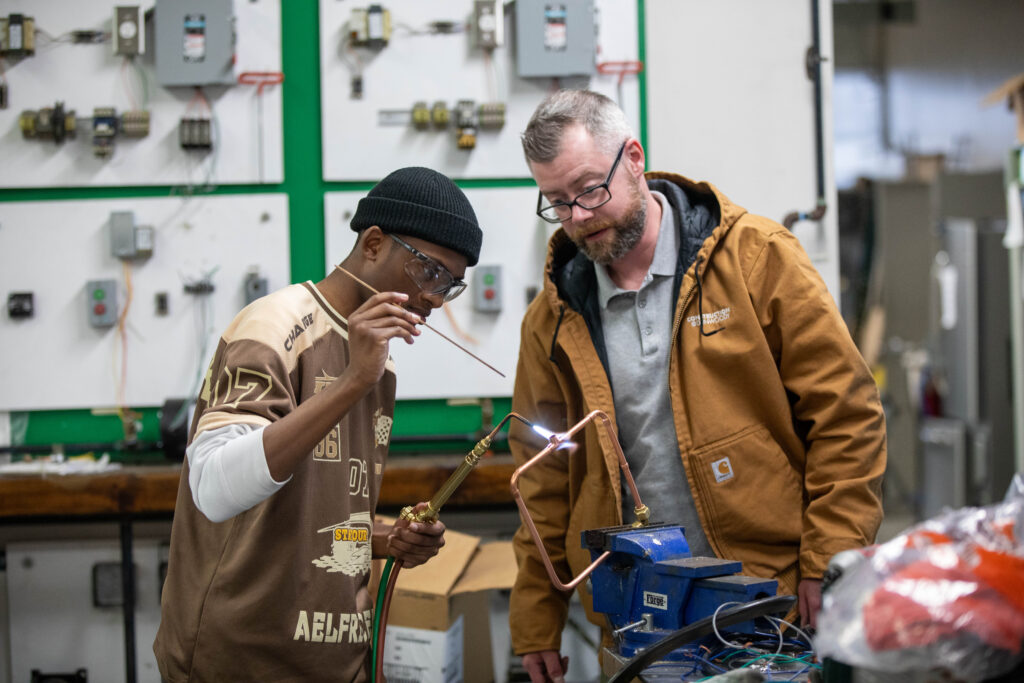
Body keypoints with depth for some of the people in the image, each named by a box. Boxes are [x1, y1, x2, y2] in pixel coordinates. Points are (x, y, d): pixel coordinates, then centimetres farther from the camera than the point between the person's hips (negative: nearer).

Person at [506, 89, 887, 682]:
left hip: (776, 597, -2)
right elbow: (544, 481, 10)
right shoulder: (552, 320, 4)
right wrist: (537, 626, 7)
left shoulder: (756, 256, -6)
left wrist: (830, 564, -12)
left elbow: (846, 413, -7)